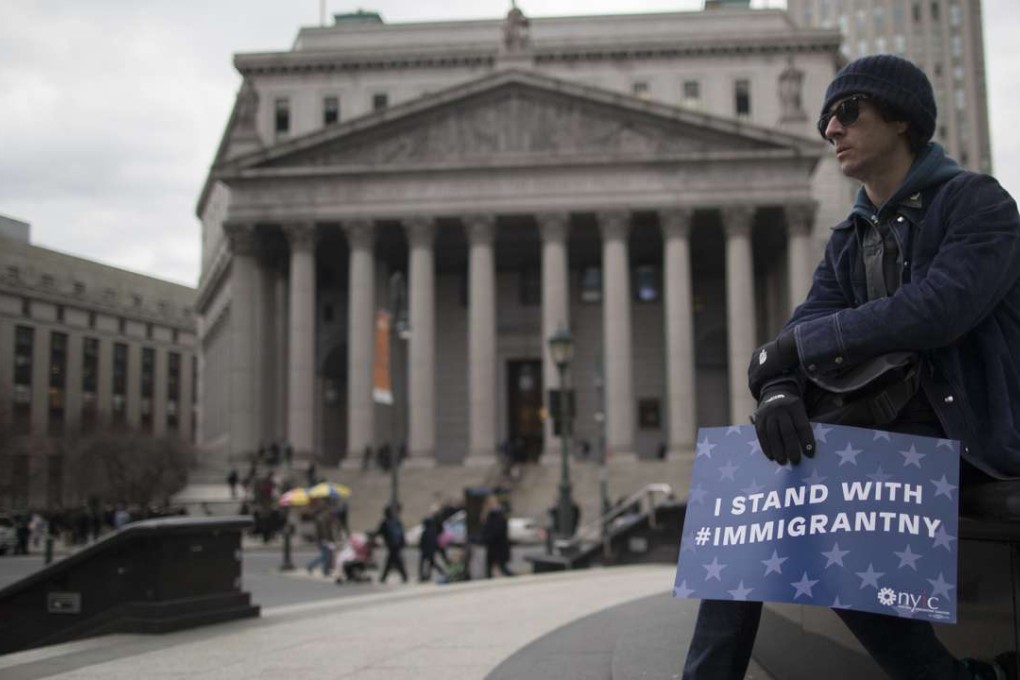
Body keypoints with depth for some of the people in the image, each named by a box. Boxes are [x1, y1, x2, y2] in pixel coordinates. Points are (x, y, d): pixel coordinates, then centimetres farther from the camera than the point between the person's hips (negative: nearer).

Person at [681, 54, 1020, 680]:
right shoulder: (850, 241, 17)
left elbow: (937, 308, -22)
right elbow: (799, 336, 4)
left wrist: (795, 345, -18)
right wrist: (778, 391, -21)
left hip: (964, 428, -7)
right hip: (884, 417, 7)